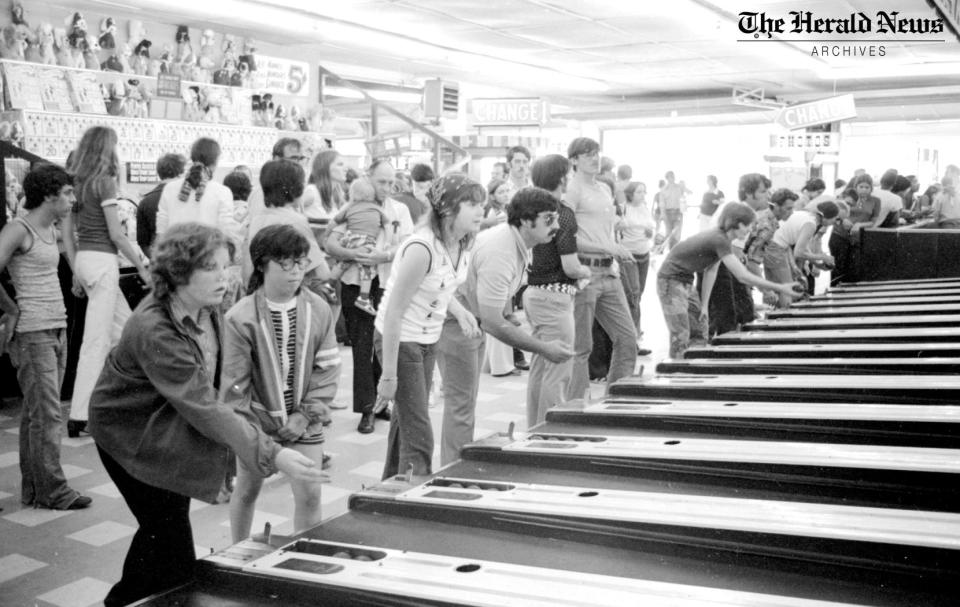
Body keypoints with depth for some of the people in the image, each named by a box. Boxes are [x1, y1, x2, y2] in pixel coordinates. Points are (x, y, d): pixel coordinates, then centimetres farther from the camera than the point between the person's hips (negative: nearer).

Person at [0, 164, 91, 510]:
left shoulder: (50, 230, 13)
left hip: (57, 328, 8)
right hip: (32, 332, -8)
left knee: (35, 412, 12)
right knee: (46, 414, -5)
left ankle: (33, 488, 19)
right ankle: (51, 490, 3)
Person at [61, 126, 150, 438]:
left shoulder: (76, 181, 12)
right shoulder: (104, 181, -10)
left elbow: (67, 231, 13)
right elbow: (116, 234, -12)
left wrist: (75, 270, 18)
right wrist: (142, 268, -5)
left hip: (83, 259, 8)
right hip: (102, 261, -8)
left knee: (124, 328, 18)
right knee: (96, 341, -6)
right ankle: (78, 416, -4)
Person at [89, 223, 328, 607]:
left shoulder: (207, 308, -10)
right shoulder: (154, 331, -34)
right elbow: (206, 410, -38)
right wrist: (272, 456, -43)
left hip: (172, 428, 8)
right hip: (133, 434, -7)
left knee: (160, 527, 19)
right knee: (172, 541, -7)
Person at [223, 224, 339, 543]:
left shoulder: (318, 310, -7)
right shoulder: (241, 318, -16)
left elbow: (328, 369, -4)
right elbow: (234, 382, -12)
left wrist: (306, 414, -10)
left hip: (304, 422, 2)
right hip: (257, 421, -1)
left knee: (309, 494, -1)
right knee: (247, 490, 17)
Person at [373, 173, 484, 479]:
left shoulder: (460, 243, -3)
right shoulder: (422, 248, -28)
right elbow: (394, 313, -25)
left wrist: (459, 310, -1)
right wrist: (388, 375, -24)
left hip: (428, 340, 8)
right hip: (399, 340, -8)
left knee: (405, 421, 20)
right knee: (418, 436, -6)